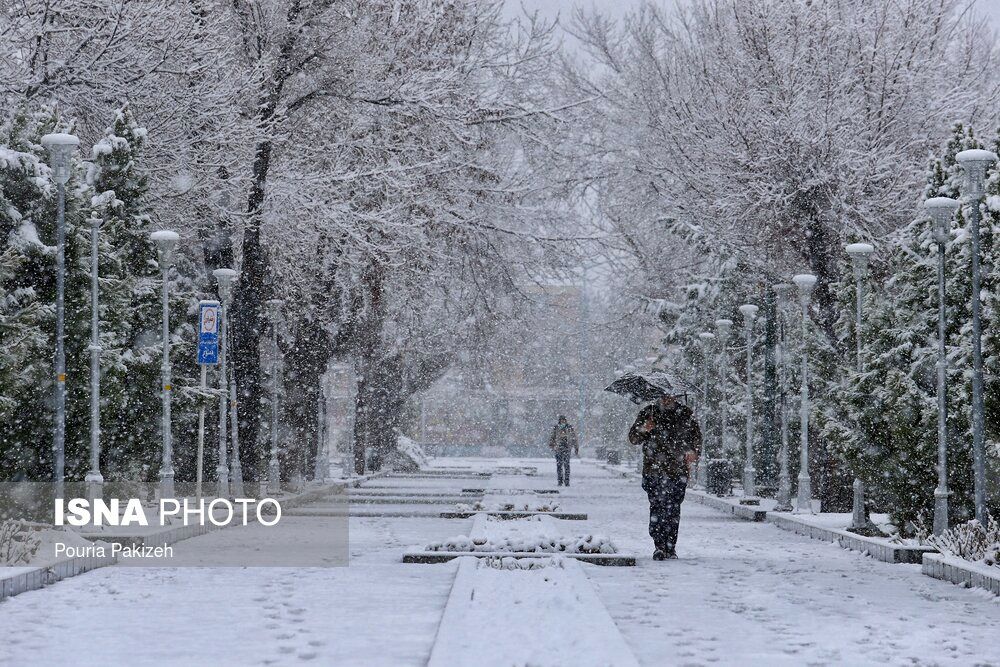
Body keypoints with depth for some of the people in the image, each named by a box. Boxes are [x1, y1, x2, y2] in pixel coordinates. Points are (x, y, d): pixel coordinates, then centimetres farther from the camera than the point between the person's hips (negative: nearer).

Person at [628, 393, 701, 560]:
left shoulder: (686, 414, 9)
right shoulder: (647, 413, 7)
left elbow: (696, 436, 16)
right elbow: (633, 438, 7)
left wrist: (692, 451, -4)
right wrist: (643, 430, -15)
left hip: (678, 471, 1)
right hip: (654, 470, -1)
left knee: (673, 510, 2)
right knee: (657, 506, -12)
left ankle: (670, 547, 11)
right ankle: (660, 546, -11)